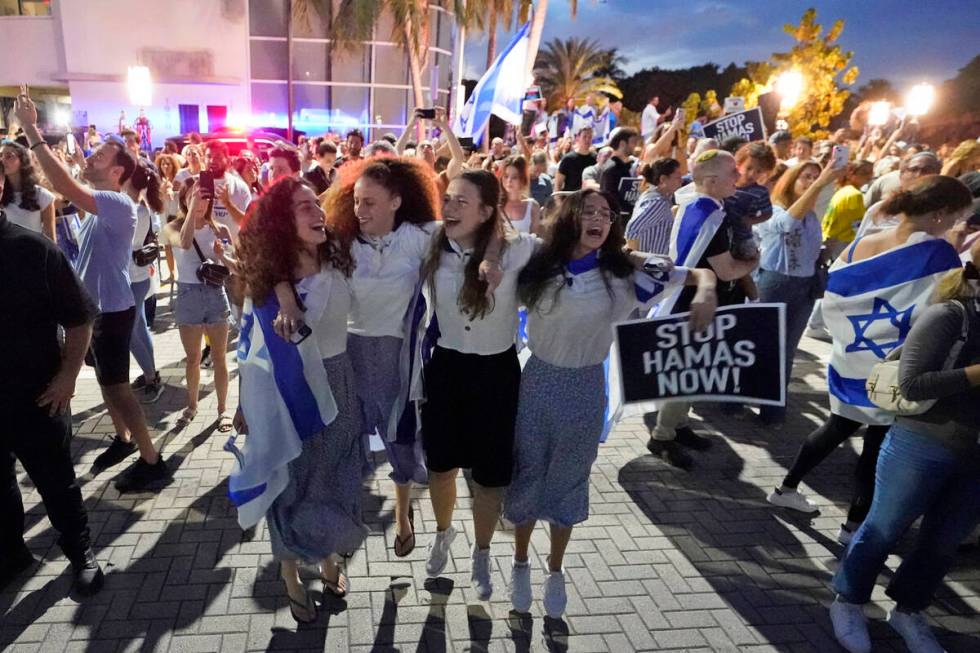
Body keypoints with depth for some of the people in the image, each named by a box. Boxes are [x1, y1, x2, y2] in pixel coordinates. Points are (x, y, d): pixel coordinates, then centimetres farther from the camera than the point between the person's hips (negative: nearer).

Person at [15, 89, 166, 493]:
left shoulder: (119, 205, -23)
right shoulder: (101, 203, 10)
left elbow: (64, 186, -35)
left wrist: (31, 130, -30)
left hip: (111, 309, -10)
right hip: (95, 306, 10)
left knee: (116, 385, -5)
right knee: (106, 379, 20)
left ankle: (151, 460, 4)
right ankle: (123, 438, 38)